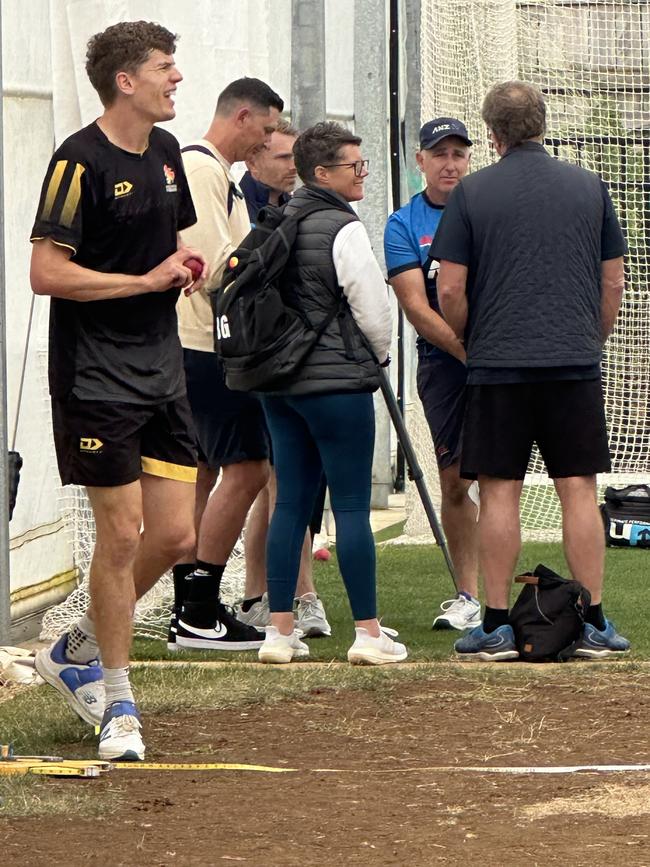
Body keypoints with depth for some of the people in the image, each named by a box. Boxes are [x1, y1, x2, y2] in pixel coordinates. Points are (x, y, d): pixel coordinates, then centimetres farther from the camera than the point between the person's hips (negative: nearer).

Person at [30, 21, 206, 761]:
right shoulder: (80, 161, -14)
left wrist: (187, 261, 4)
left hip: (161, 370, 8)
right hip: (96, 379, -8)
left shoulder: (164, 152, 11)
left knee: (175, 535, 4)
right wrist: (149, 278, -17)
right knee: (121, 533, -6)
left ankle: (75, 652, 25)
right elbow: (46, 273, -18)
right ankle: (117, 703, 7)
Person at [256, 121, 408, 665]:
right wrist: (377, 356, 11)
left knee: (291, 503, 9)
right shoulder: (344, 230, -13)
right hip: (338, 382, -7)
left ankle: (280, 631, 8)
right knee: (353, 507, -3)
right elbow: (373, 310, -9)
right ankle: (368, 634, -1)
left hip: (279, 381, 7)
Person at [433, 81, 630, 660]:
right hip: (576, 363, 2)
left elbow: (450, 291, -3)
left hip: (498, 365, -2)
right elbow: (613, 283, 10)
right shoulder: (589, 188, 7)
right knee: (579, 490, 4)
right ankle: (594, 624, 3)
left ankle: (497, 625, 1)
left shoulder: (471, 193, -1)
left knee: (500, 493, 2)